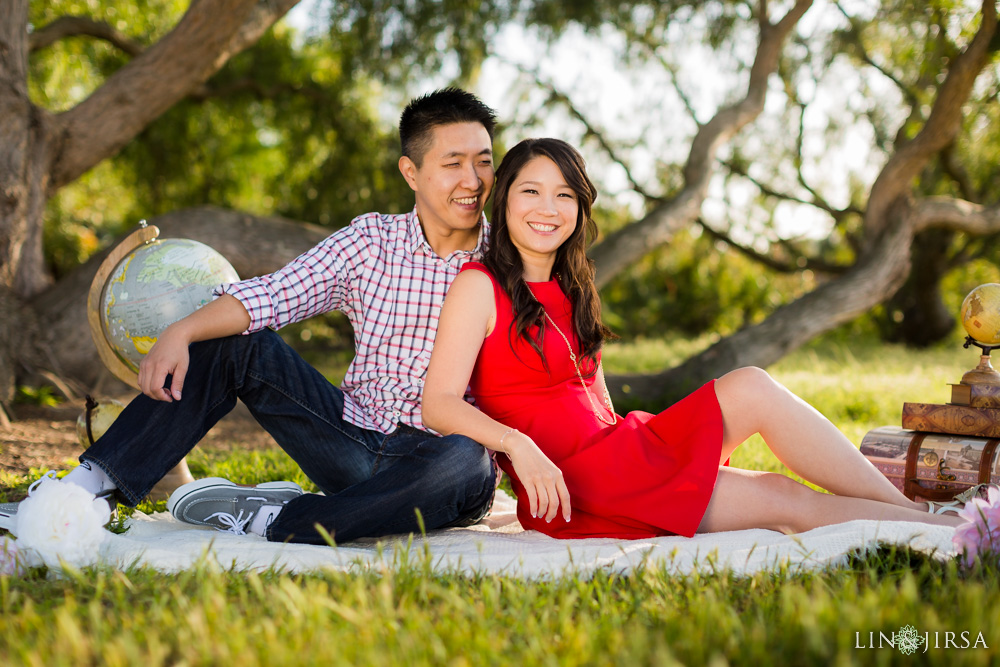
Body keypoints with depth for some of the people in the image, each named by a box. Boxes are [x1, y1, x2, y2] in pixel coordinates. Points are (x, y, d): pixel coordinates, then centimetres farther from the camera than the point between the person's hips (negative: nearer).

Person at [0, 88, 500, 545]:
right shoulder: (370, 242, 3)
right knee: (234, 342, -9)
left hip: (433, 455, -2)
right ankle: (91, 486, -9)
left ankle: (267, 519, -29)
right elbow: (269, 295, -8)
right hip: (352, 444, 3)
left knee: (467, 465, -38)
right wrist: (180, 332, -23)